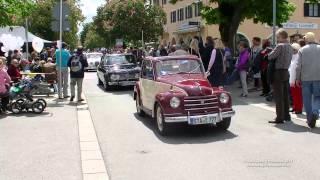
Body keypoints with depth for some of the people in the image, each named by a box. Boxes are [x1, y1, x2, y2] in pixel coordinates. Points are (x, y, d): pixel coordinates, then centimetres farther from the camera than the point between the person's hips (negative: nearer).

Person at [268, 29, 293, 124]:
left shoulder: (280, 46, -16)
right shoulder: (290, 47, 11)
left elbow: (270, 57, -16)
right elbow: (288, 59, 14)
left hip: (278, 73, -8)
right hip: (286, 72, 8)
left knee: (278, 97, -4)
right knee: (285, 96, 15)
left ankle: (280, 118, -2)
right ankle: (286, 115, 22)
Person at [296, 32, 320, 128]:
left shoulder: (302, 50, -1)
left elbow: (298, 66, -3)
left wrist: (297, 78, 5)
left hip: (305, 78, 0)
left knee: (307, 98, 9)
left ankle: (309, 118, 11)